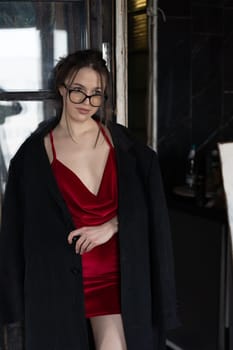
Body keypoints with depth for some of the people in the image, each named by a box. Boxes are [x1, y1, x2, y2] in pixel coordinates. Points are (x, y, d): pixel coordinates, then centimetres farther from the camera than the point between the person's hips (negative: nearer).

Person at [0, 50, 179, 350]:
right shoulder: (34, 153, -1)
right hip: (59, 279, 0)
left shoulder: (119, 140, 4)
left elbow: (149, 197, 3)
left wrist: (111, 226, -11)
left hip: (115, 275, 1)